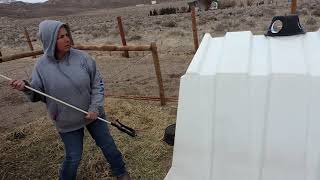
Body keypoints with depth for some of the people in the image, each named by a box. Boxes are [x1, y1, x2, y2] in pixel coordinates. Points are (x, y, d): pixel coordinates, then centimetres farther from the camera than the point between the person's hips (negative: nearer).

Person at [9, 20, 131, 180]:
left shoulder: (82, 57, -13)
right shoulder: (42, 65, -11)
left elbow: (97, 84, -7)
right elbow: (38, 95, 0)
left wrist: (95, 107, -15)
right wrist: (26, 87, -21)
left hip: (93, 114, 1)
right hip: (67, 122, -1)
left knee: (108, 145, 16)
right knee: (73, 157, 11)